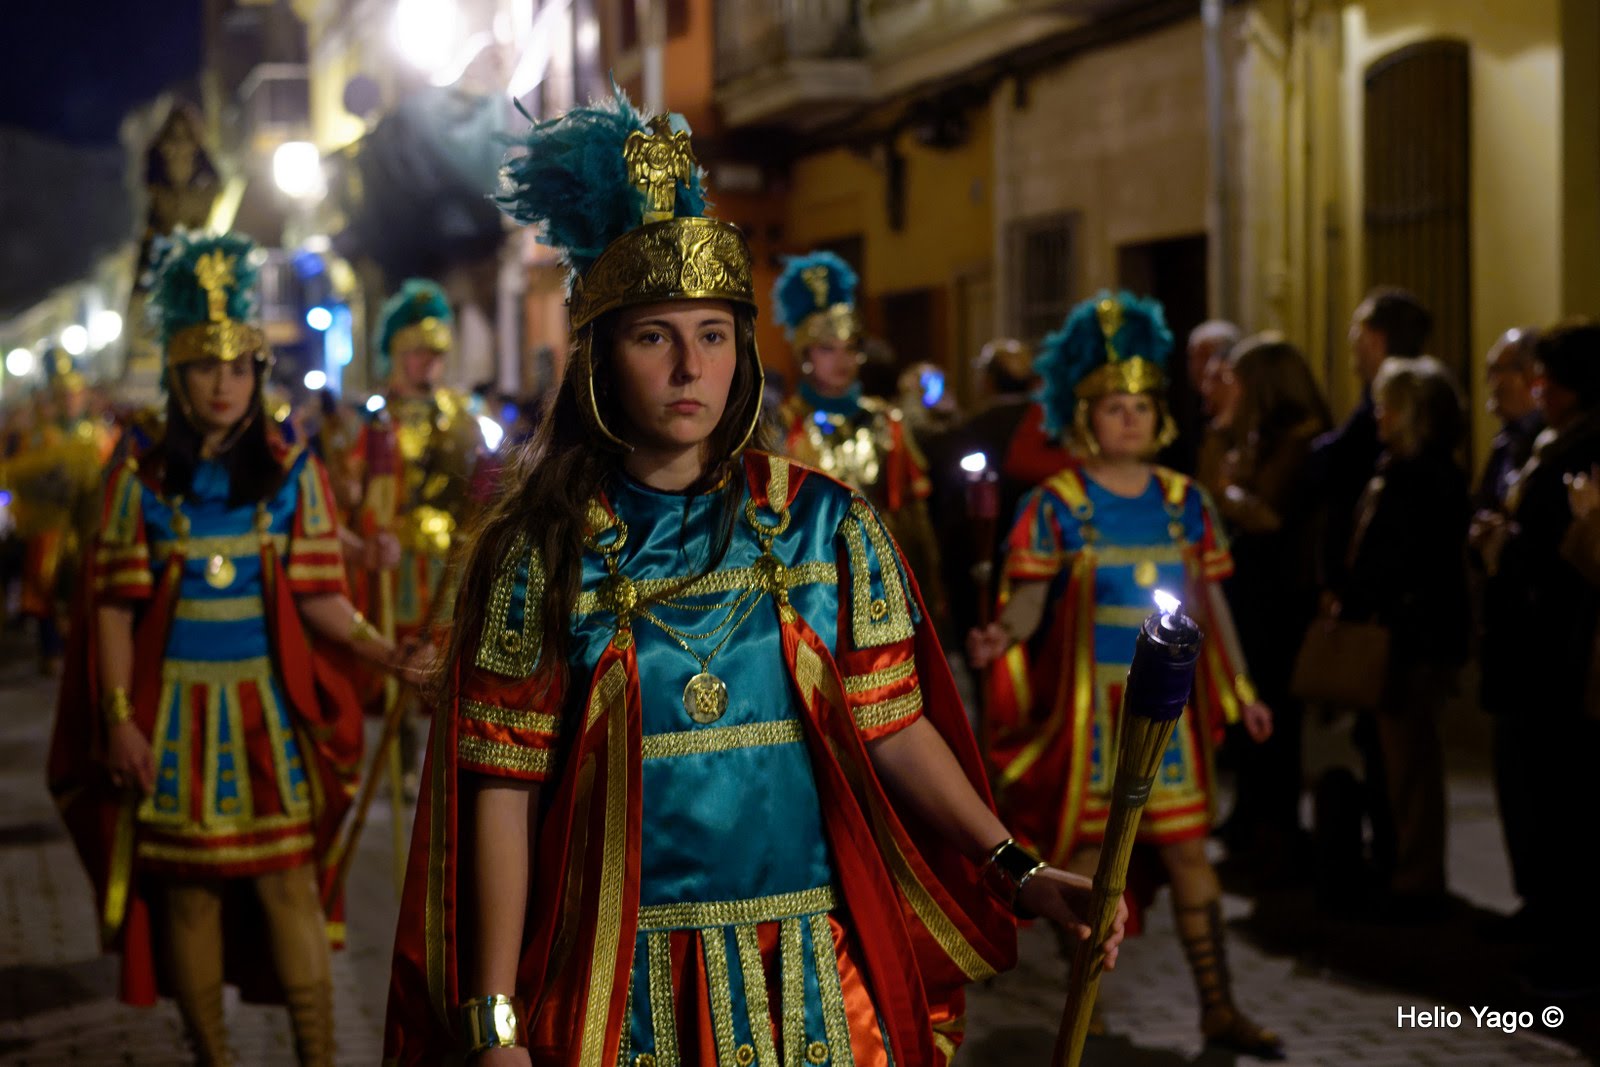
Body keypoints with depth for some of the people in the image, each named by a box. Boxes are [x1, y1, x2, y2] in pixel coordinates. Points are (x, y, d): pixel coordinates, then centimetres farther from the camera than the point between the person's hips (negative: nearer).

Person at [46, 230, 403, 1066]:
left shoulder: (291, 473, 3)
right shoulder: (141, 478, 3)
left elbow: (317, 596, 1)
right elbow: (114, 606, 2)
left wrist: (385, 652, -16)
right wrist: (119, 718, -5)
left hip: (271, 713, 0)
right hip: (175, 710, 1)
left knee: (290, 887, -2)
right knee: (187, 894, 6)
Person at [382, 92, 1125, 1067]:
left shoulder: (824, 522, 1)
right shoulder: (542, 545, -2)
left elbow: (891, 724, 2)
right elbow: (503, 788, -4)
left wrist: (1015, 868, -11)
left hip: (813, 975, 1)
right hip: (622, 984, -1)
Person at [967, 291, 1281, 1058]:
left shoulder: (1183, 500, 7)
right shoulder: (1056, 504, -4)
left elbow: (1208, 598, 10)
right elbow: (1031, 595, -11)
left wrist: (1240, 688, 8)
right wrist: (1003, 636, -33)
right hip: (1086, 701, -3)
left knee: (1187, 846, 3)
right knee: (1084, 844, 4)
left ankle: (1217, 1007, 8)